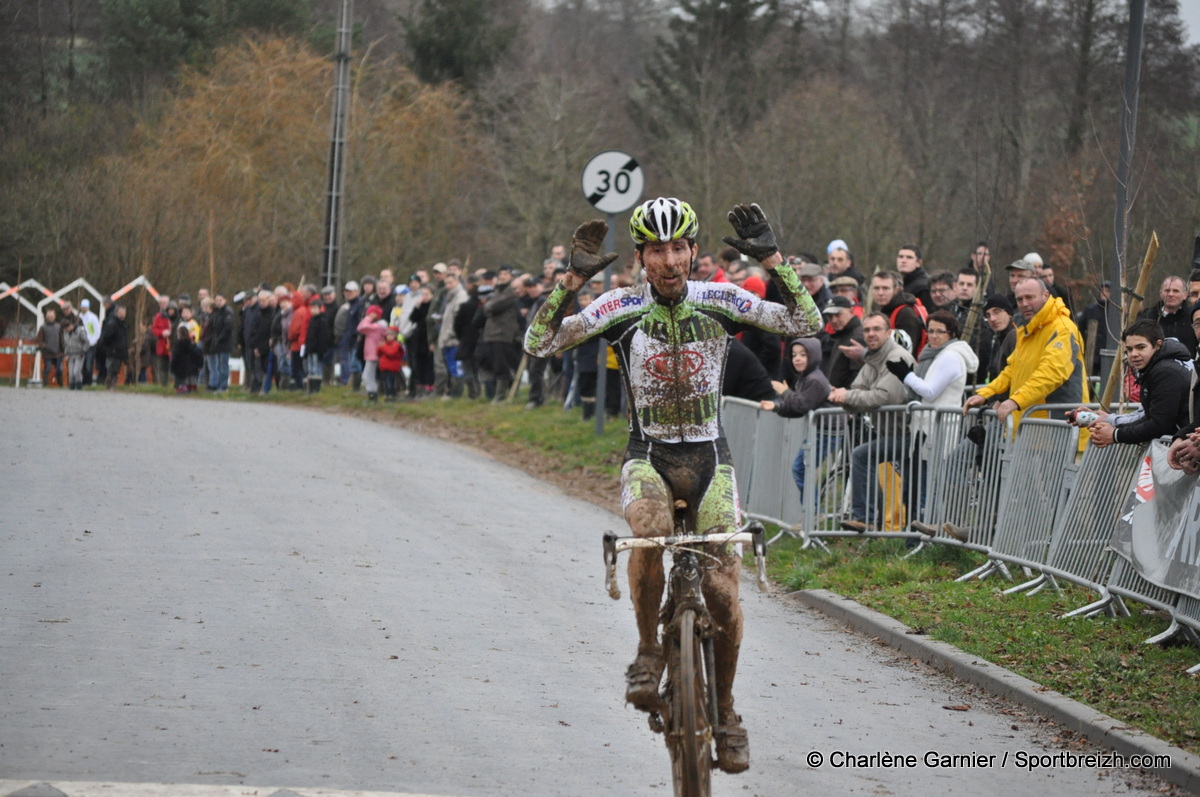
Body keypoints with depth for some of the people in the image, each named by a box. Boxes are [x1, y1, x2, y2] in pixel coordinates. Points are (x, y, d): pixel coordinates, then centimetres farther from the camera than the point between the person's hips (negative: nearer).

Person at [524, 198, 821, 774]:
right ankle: (648, 651, -13)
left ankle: (724, 710, 13)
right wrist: (572, 279, -23)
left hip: (708, 458, 1)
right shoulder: (622, 307, -7)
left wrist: (771, 260, -18)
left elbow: (807, 324, -9)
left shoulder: (719, 301, -4)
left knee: (722, 590, -10)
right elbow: (539, 343, -14)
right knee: (650, 531, -36)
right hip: (648, 455, -1)